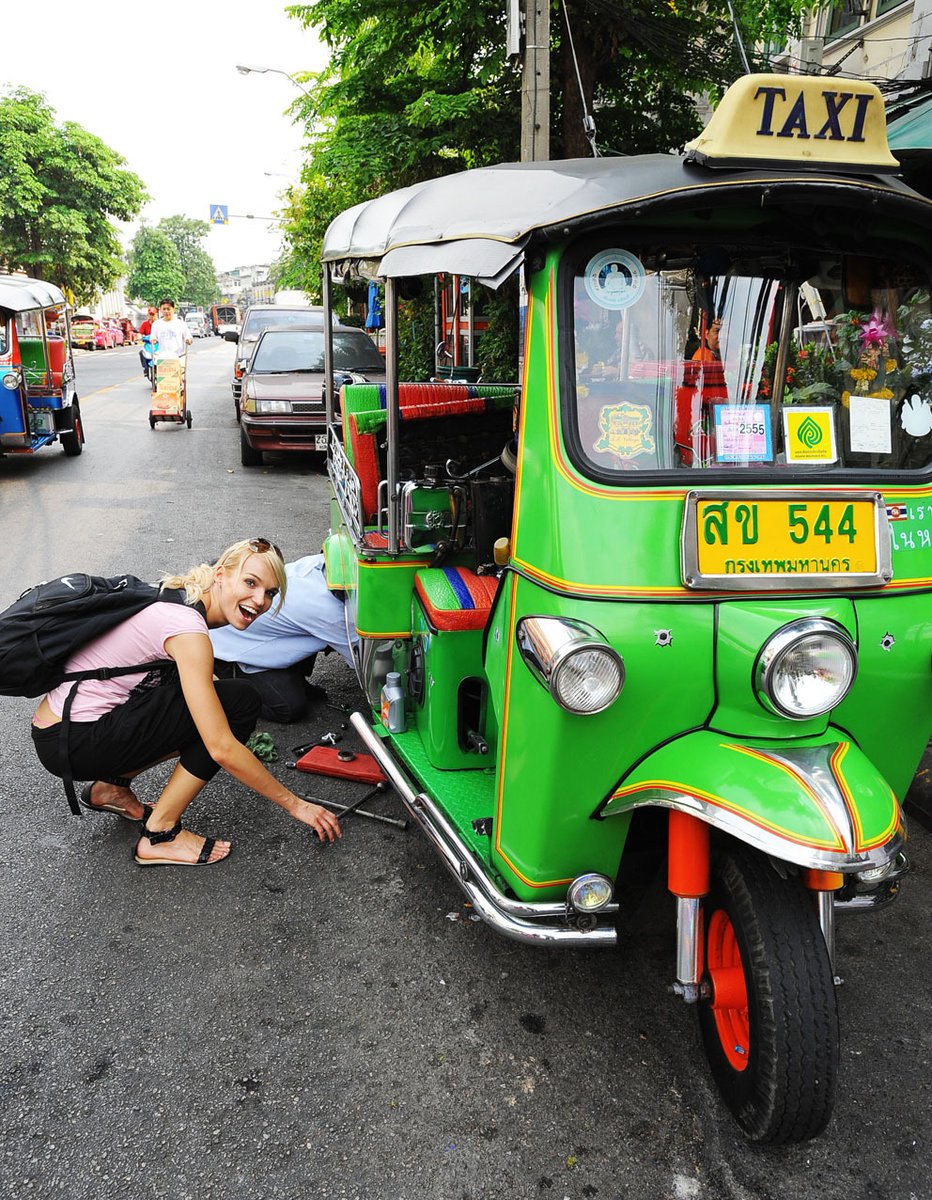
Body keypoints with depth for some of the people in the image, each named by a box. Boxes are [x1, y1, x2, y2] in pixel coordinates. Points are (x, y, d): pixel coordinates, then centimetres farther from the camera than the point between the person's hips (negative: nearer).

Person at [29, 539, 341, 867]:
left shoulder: (178, 599, 6)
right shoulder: (187, 627, -21)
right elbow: (222, 748, -23)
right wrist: (295, 805, -15)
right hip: (73, 745, -9)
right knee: (239, 701, -14)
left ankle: (112, 786, 14)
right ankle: (159, 836, -7)